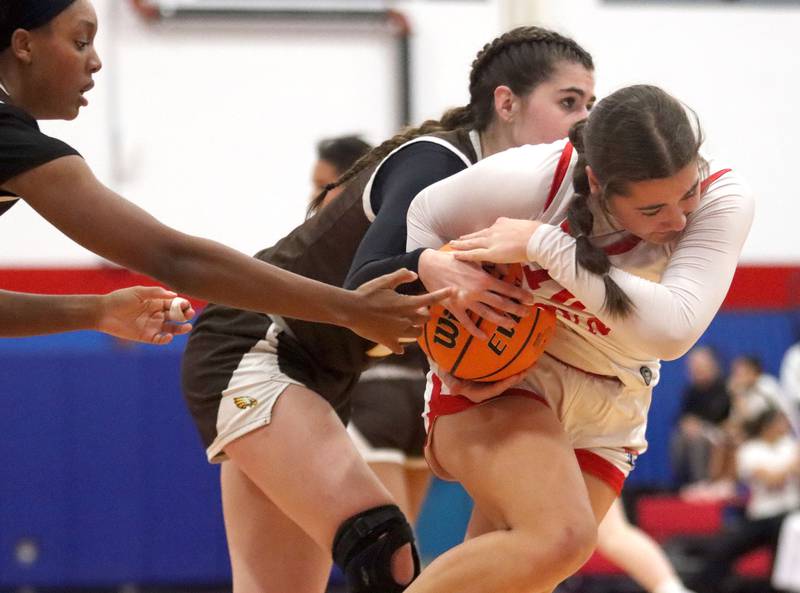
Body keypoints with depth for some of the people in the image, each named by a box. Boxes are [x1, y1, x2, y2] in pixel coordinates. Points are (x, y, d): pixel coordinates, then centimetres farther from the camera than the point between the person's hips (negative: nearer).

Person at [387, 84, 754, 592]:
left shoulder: (722, 201, -21)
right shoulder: (534, 179, -24)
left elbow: (674, 328, -35)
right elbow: (424, 217, -3)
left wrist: (546, 245, -35)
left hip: (605, 416, 4)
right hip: (497, 382, -4)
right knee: (561, 538, -30)